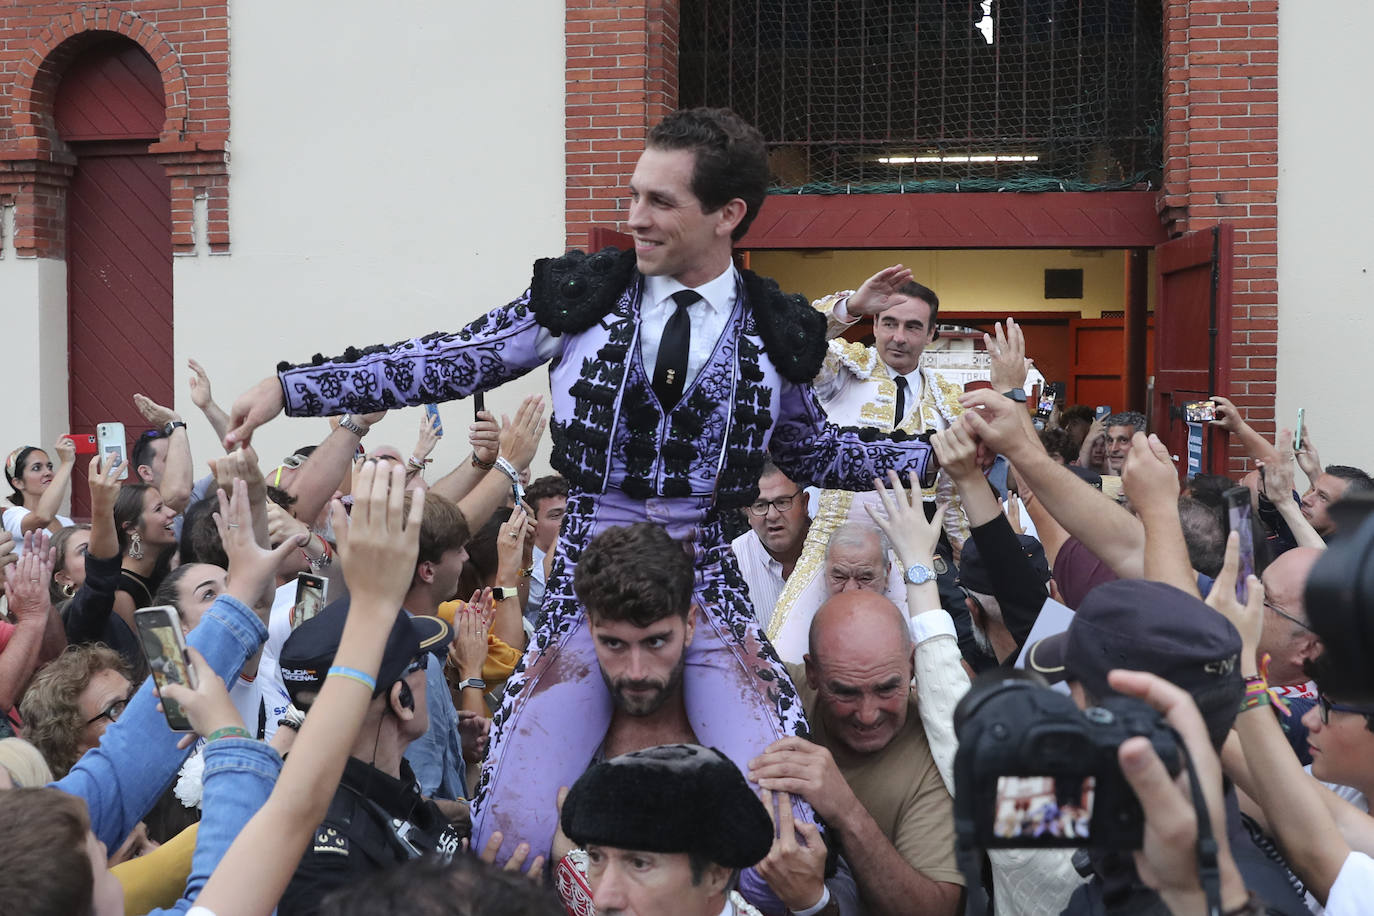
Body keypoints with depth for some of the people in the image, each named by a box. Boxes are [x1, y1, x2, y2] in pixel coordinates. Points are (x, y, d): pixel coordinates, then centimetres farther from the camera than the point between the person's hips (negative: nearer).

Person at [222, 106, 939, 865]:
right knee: (512, 837, -8)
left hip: (706, 592, 0)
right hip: (584, 592, 0)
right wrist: (289, 387, -4)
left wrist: (929, 454, 7)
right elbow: (444, 365, 0)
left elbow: (811, 452, 18)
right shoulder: (581, 295, -1)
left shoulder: (776, 334, 2)